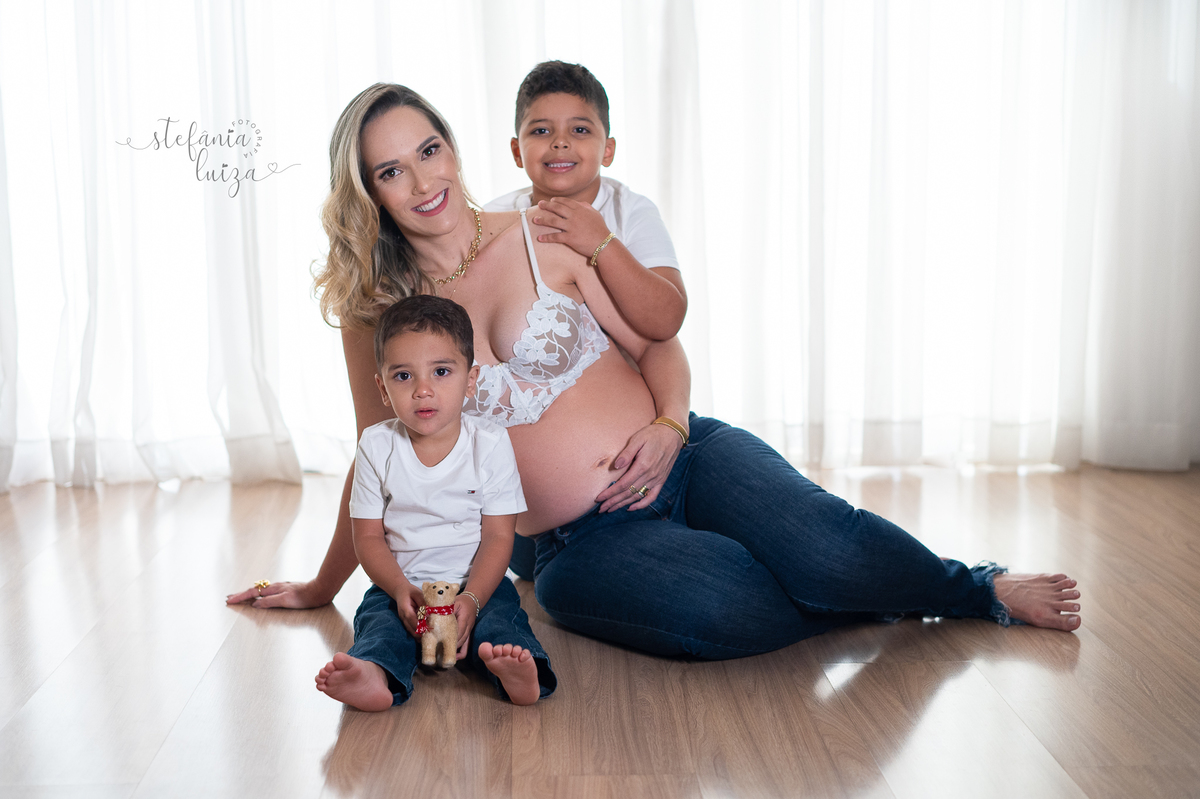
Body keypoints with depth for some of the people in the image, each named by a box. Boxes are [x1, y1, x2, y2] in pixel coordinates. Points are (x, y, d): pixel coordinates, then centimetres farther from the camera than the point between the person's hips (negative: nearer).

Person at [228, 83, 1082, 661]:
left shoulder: (546, 237, 2)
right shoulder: (374, 311, 4)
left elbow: (658, 343, 6)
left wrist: (669, 424, -14)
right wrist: (322, 587, 22)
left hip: (682, 460, 1)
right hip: (584, 544, -1)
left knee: (819, 546, -27)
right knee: (726, 607, -33)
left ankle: (981, 587, 0)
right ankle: (879, 595, -5)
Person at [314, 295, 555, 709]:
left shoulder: (490, 444, -6)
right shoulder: (377, 446, -2)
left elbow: (498, 537, -7)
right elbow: (369, 537, -1)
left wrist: (470, 598, -23)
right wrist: (401, 590, -20)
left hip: (477, 582, -1)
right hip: (401, 584, 1)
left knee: (499, 611, -30)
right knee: (378, 616, -28)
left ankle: (516, 669, -57)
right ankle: (374, 675, -56)